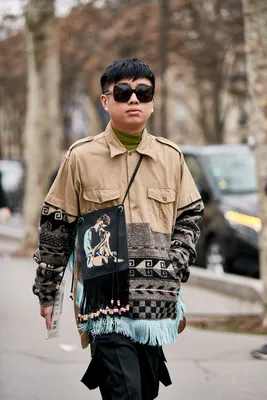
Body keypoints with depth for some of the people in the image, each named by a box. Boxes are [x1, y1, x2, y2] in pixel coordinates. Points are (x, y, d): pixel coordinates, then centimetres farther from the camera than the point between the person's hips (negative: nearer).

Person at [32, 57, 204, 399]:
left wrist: (176, 264, 0)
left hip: (157, 301, 4)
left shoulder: (171, 157, 9)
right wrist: (46, 293, 8)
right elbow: (55, 227, 6)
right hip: (105, 300, -4)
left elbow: (190, 217, 17)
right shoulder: (81, 157, 0)